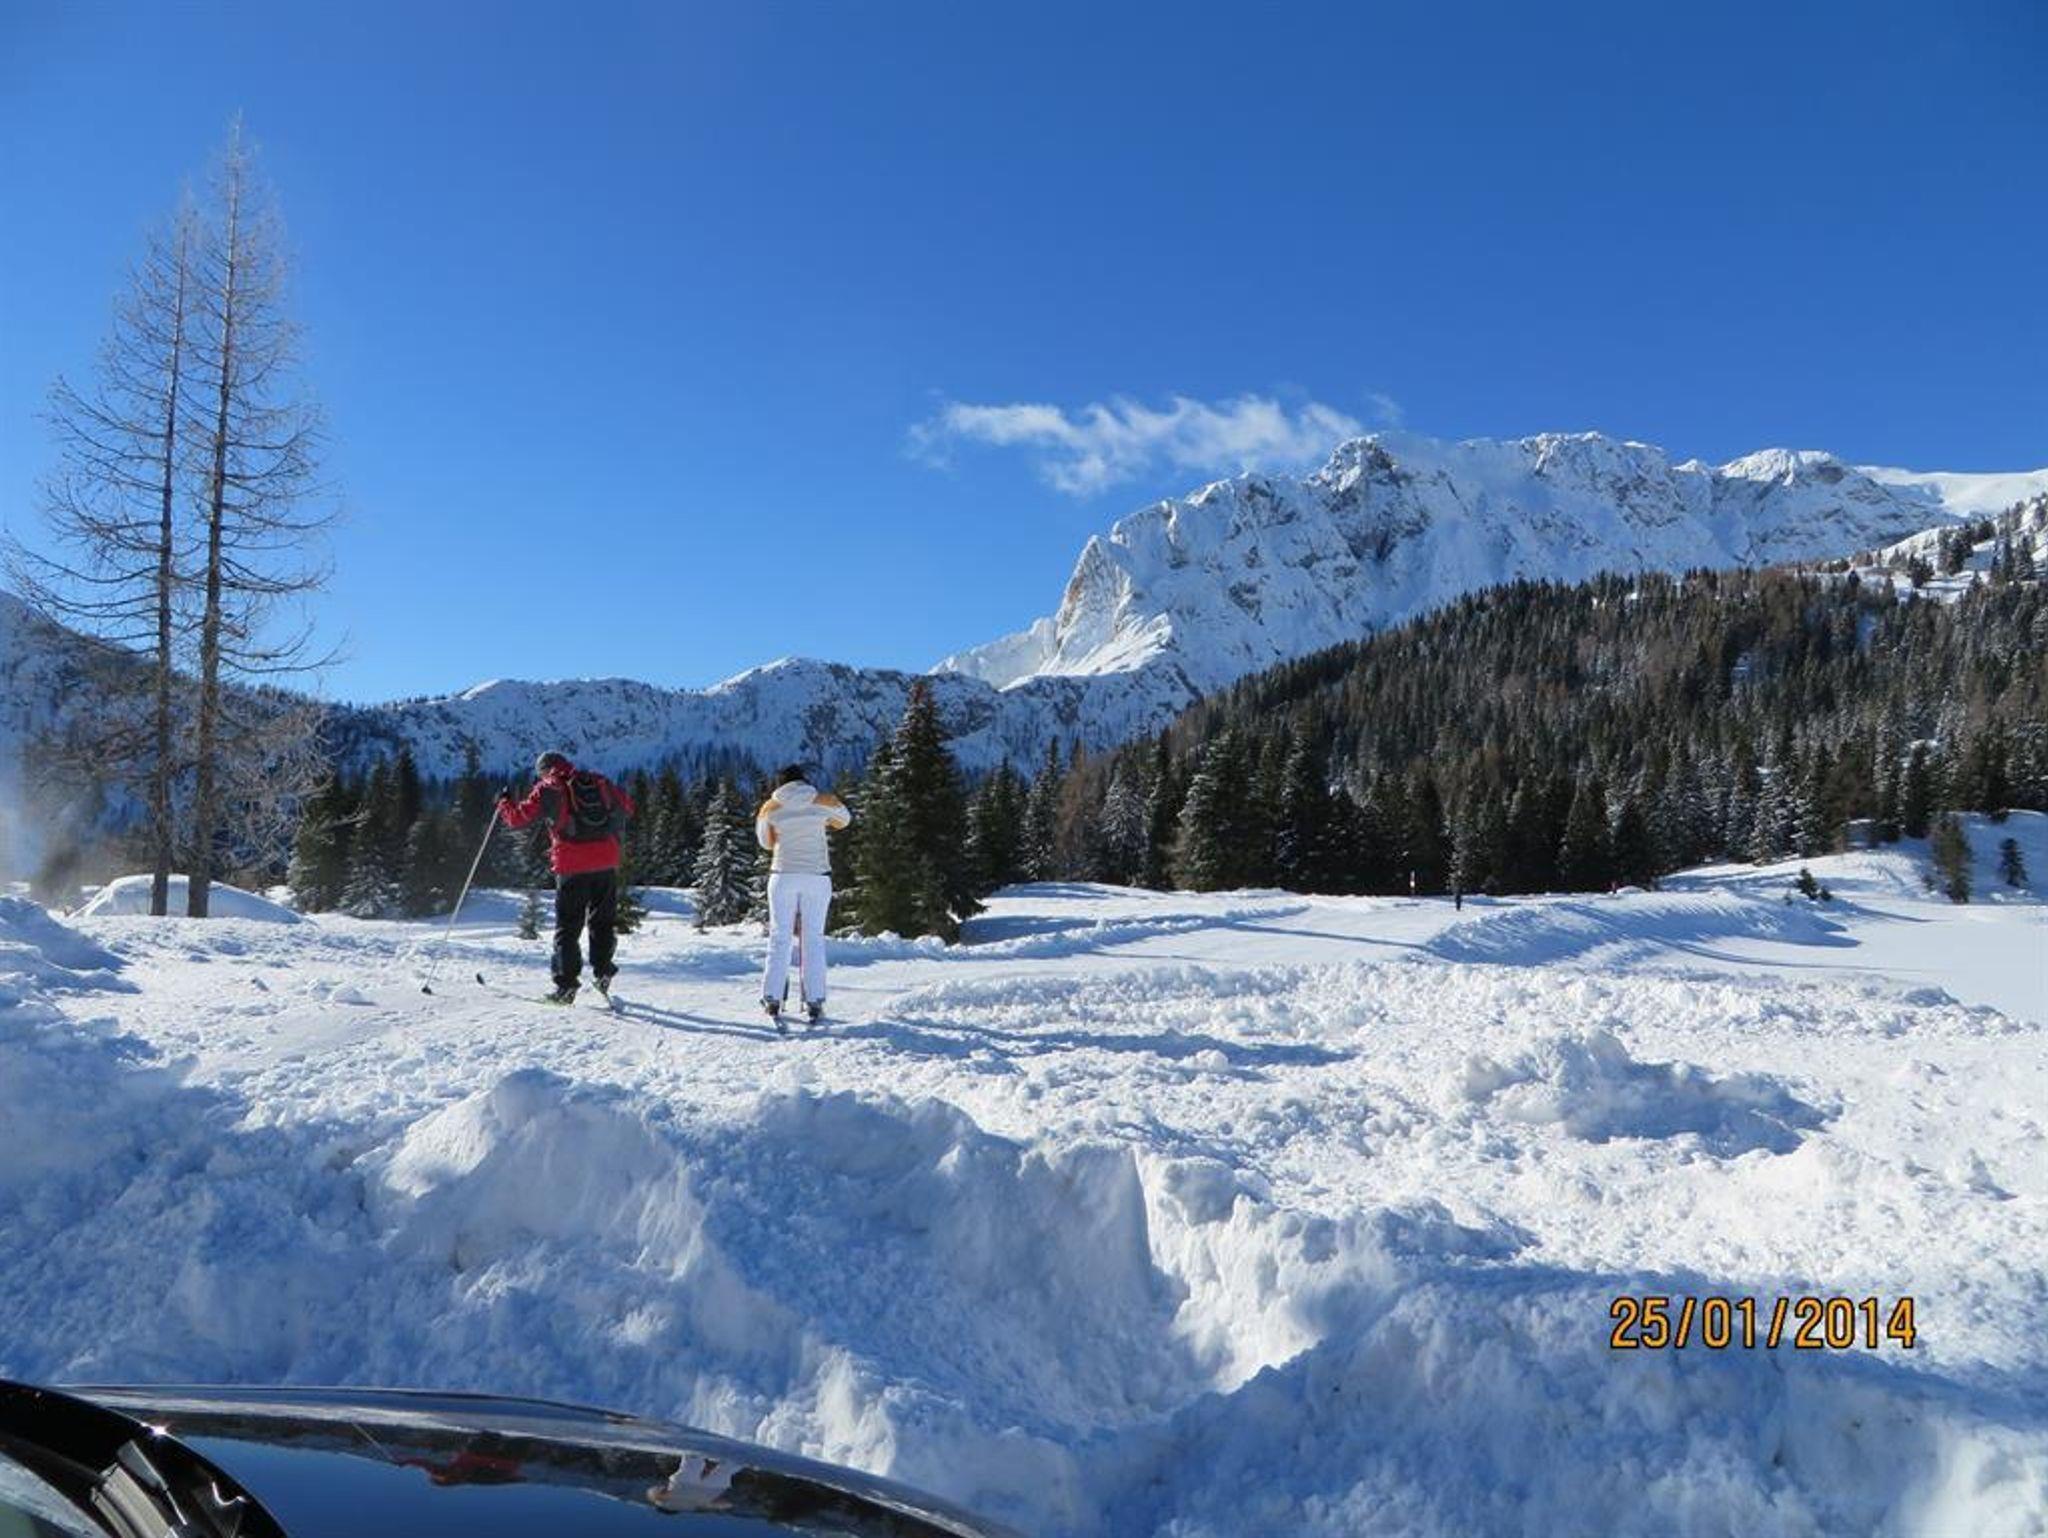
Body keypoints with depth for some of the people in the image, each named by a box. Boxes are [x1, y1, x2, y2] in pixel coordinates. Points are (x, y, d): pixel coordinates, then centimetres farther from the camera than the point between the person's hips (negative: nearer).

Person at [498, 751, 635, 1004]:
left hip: (572, 865, -3)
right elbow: (627, 807, 21)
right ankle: (603, 970, 6)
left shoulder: (548, 789, 2)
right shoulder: (599, 782, 13)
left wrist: (504, 802, 23)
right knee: (603, 920, 16)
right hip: (606, 862, 3)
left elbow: (517, 818, 3)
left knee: (568, 926, 5)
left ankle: (567, 984, 2)